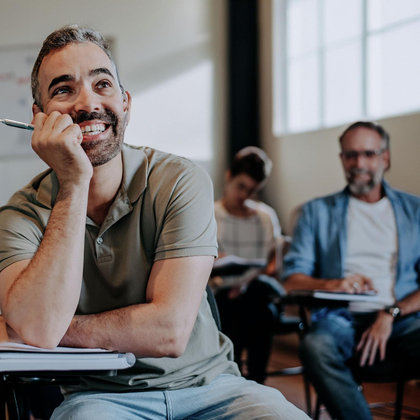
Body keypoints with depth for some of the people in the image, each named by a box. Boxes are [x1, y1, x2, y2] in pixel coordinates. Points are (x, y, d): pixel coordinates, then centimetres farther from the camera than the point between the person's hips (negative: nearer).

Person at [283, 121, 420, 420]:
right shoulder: (318, 212, 19)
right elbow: (293, 278, 10)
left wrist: (391, 314, -9)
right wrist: (331, 284, -11)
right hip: (342, 319, 1)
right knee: (316, 347, -36)